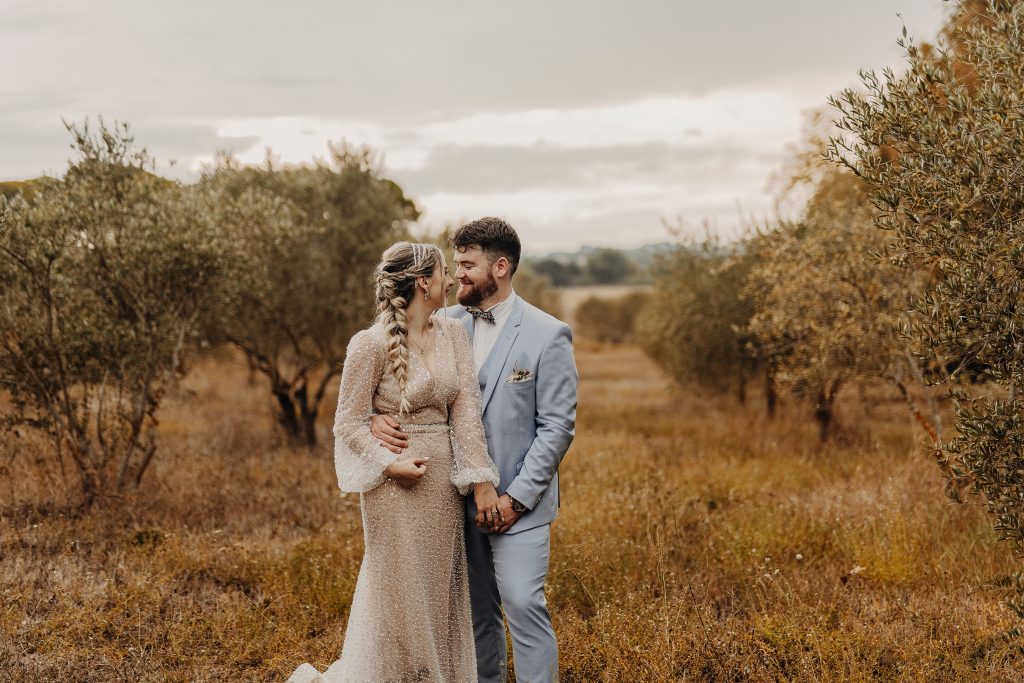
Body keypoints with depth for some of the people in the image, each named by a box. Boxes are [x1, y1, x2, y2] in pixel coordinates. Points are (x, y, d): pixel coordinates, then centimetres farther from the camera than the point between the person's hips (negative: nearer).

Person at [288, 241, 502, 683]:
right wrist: (389, 463, -21)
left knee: (442, 596, 14)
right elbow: (349, 423, -8)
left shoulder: (454, 335, 3)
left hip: (443, 485, 6)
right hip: (398, 485, -6)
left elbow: (466, 410, -2)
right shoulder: (371, 344, -13)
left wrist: (482, 481, -7)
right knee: (401, 599, 5)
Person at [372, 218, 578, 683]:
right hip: (460, 498, 5)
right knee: (476, 611, 13)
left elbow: (558, 427, -8)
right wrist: (376, 416, -15)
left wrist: (516, 497, -14)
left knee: (523, 604, -11)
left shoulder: (547, 335, -8)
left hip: (518, 502, -5)